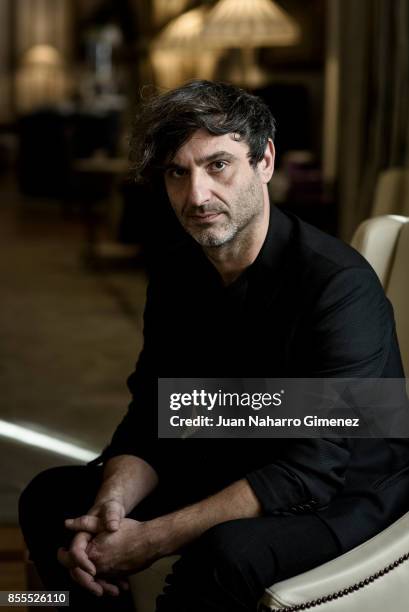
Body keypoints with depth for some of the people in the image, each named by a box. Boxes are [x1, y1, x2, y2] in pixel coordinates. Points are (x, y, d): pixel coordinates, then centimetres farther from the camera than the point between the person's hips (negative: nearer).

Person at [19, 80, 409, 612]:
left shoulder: (341, 284, -27)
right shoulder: (177, 268, -3)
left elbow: (312, 471, -30)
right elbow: (150, 420, 1)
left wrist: (153, 539, -30)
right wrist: (111, 508, -21)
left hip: (347, 492, -7)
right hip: (235, 467, 7)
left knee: (226, 551, -37)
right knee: (50, 499, 0)